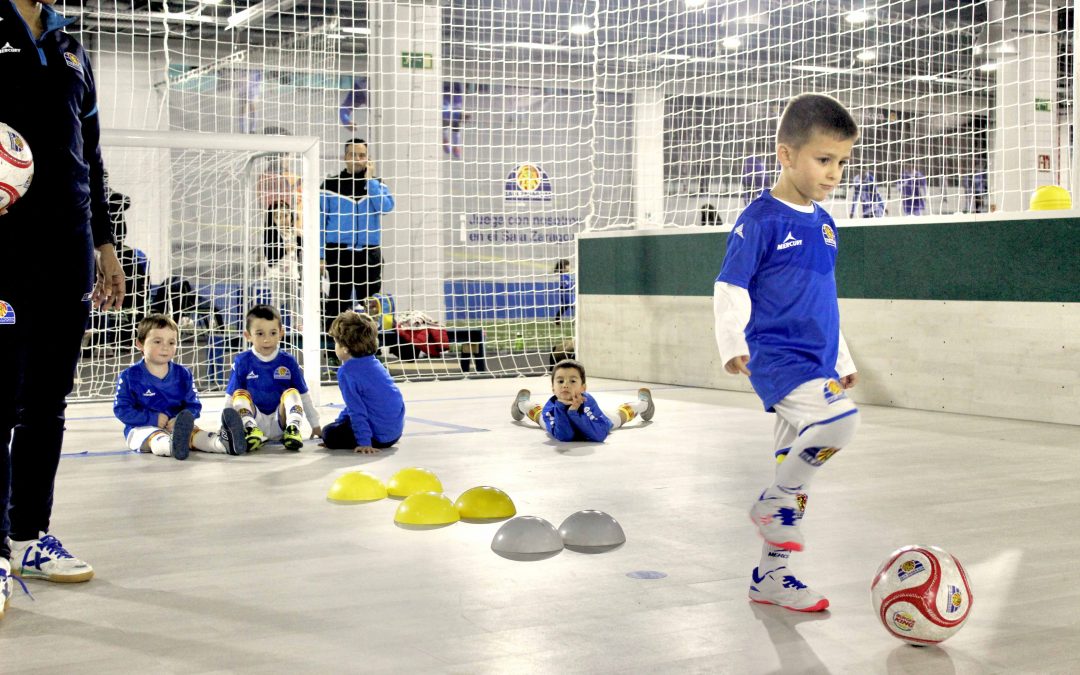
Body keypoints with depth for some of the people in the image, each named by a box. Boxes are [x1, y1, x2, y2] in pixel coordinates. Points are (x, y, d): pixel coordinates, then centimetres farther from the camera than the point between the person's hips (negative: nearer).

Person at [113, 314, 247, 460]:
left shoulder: (183, 374, 9)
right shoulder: (130, 376, -1)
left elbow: (193, 405, 8)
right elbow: (121, 409, -5)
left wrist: (179, 421, -15)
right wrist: (153, 418, -15)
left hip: (177, 426, 3)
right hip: (143, 428, -3)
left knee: (195, 433, -27)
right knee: (155, 438, -37)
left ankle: (223, 442, -57)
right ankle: (172, 446, -72)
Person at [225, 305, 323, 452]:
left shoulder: (288, 361, 0)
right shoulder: (242, 362, -2)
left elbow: (304, 396, 8)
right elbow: (230, 397, 3)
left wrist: (315, 425, 10)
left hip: (280, 423, 0)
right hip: (254, 420, 0)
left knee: (291, 392, -21)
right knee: (240, 394, -21)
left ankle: (293, 430, -34)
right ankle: (252, 431, -40)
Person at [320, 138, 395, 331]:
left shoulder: (376, 183, 8)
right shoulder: (331, 185, 1)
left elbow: (386, 207, -11)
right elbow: (320, 221, 3)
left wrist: (370, 179, -10)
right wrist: (319, 254, -2)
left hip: (369, 252, 2)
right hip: (339, 251, -2)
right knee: (338, 301, 0)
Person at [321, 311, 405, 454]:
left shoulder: (346, 372, -18)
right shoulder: (374, 363, 9)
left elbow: (357, 410, -20)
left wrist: (364, 442, -20)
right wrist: (339, 421, 26)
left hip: (380, 436, -9)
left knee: (329, 434, -3)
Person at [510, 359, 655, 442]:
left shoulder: (587, 402, -49)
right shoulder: (550, 407, -45)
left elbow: (600, 434, -59)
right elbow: (563, 437, -53)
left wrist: (575, 412, -65)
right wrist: (560, 407, -63)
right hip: (561, 424, 0)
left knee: (618, 417, 31)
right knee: (539, 415, 33)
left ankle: (641, 403, 63)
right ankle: (523, 404, 67)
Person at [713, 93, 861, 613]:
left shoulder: (824, 224, 13)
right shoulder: (761, 220, -9)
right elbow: (729, 288, -9)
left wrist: (843, 360, 26)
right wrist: (732, 345, -22)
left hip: (816, 367, 8)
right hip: (777, 360, -8)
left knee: (798, 464, 10)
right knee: (840, 420, -30)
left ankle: (771, 576, 21)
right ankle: (775, 501, -7)